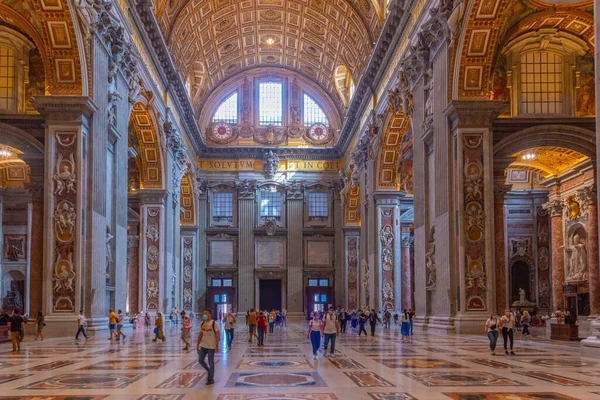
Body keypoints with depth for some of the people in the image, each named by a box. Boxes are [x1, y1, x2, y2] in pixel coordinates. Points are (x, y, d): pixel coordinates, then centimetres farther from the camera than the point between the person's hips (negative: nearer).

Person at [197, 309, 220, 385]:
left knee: (211, 363, 1)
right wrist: (198, 344, 11)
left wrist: (217, 346, -17)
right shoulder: (202, 323, 6)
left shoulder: (214, 324, -11)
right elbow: (200, 334, 14)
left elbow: (218, 335, -12)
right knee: (200, 360, 6)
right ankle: (209, 371, 29)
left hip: (211, 347, -6)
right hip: (203, 346, 6)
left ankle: (211, 379, 13)